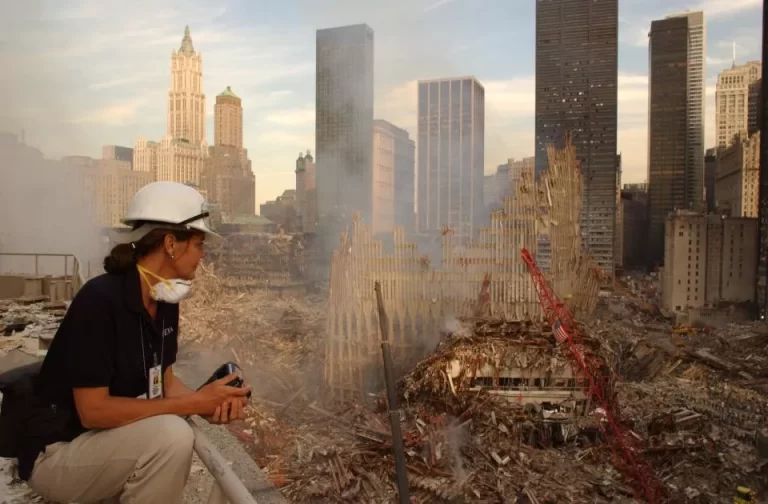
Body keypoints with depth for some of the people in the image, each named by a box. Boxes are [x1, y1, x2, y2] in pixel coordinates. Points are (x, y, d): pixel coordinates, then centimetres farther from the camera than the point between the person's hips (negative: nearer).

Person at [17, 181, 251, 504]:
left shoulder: (165, 301, -2)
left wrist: (208, 404, -16)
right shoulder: (100, 300, -26)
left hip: (113, 438, 8)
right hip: (56, 452, -8)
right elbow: (93, 410, -27)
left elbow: (164, 380, 4)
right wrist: (195, 402, -27)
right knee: (172, 436, -27)